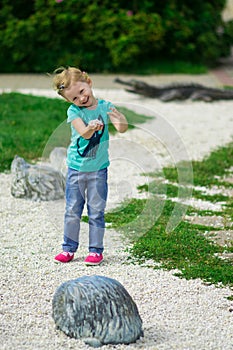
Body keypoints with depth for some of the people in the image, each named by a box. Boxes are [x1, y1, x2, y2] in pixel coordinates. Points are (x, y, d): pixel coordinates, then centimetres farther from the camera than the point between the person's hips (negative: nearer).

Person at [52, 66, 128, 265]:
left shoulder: (105, 107, -6)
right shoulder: (74, 111, -8)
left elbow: (122, 129, -17)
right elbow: (84, 133, -23)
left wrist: (121, 121, -40)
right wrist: (92, 127, -46)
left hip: (98, 169, 0)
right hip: (76, 168, 1)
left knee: (96, 210, 4)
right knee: (72, 210, 7)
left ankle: (96, 250, 13)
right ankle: (69, 248, 19)